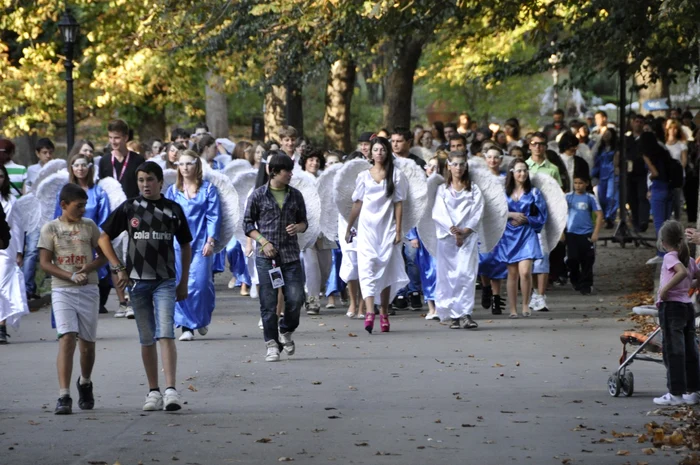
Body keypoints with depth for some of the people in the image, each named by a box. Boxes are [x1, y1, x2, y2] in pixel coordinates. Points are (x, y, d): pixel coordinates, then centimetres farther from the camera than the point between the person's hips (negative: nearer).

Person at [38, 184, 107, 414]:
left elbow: (103, 255, 11)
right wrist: (71, 276, -16)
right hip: (62, 291, -3)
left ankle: (85, 383, 37)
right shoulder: (50, 228, 1)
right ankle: (64, 397, -21)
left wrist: (89, 267, -11)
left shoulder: (89, 226, 7)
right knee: (67, 338, -17)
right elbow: (44, 263, -3)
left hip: (89, 290, 3)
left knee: (87, 342, 9)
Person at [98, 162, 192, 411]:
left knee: (165, 335, -14)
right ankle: (153, 392, 14)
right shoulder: (129, 208, 4)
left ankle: (171, 390, -22)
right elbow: (104, 237, 8)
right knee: (147, 339, 6)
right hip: (137, 281, 1)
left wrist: (184, 283, 12)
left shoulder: (173, 210, 5)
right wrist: (118, 268, -1)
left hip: (165, 281, -1)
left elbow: (185, 245, 14)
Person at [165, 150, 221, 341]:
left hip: (201, 243, -2)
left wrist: (210, 241, -7)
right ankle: (186, 326, 2)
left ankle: (202, 320, 14)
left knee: (200, 284, -9)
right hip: (178, 244, 2)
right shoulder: (172, 191, 13)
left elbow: (213, 216, 2)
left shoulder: (208, 189, 6)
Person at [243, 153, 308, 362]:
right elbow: (248, 223, 4)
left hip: (291, 255, 2)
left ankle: (286, 331, 21)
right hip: (266, 256, -2)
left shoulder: (295, 195, 8)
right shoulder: (258, 195, 0)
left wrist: (298, 227, -7)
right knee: (268, 302, -3)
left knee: (296, 298, -7)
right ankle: (272, 344, 5)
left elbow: (304, 221, 17)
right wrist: (263, 241, -9)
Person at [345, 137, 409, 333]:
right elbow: (357, 204, 11)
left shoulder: (396, 175, 4)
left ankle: (384, 313, 14)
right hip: (367, 227, 0)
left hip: (387, 228, 0)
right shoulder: (364, 176, 8)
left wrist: (398, 229, -5)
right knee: (367, 266, -14)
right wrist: (348, 228, 11)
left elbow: (398, 204, 1)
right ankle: (369, 312, -25)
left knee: (386, 269, 4)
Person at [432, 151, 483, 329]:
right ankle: (455, 315, 4)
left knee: (466, 274, -14)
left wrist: (465, 232, -11)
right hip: (447, 238, 1)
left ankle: (465, 314, -21)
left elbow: (477, 214, 2)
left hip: (468, 237, -1)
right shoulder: (442, 190, 11)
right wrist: (454, 231, -14)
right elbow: (439, 213, -1)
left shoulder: (474, 190, 12)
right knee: (449, 276, -2)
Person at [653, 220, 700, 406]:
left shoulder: (670, 257, -11)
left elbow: (682, 272, -28)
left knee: (673, 351, -4)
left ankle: (676, 394, -4)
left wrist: (665, 289, -24)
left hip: (671, 307, -8)